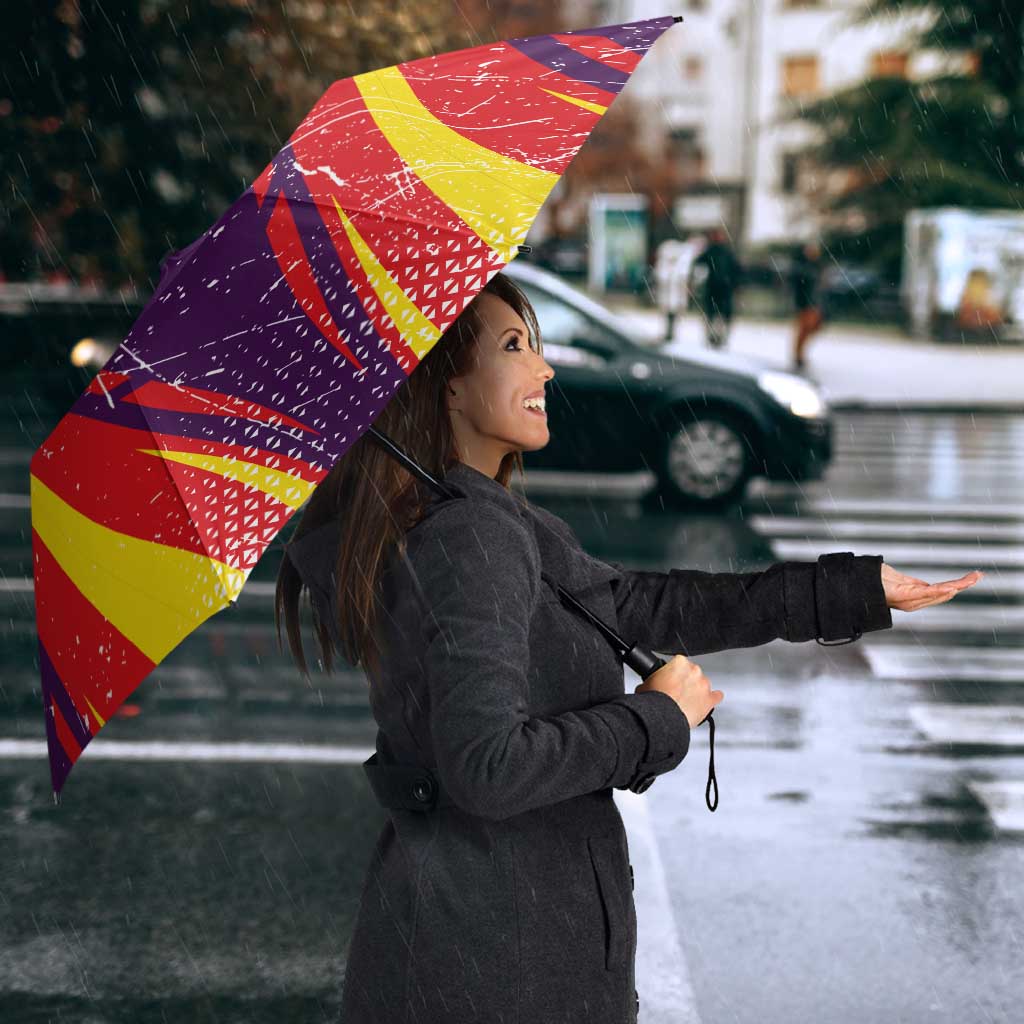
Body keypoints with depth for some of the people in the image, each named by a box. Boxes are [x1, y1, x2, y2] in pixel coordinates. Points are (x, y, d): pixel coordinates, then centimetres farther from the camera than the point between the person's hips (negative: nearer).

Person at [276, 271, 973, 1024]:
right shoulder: (470, 538, -22)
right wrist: (657, 718, -15)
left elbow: (641, 607, 10)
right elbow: (485, 765, -29)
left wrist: (859, 589, 11)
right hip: (497, 942, -9)